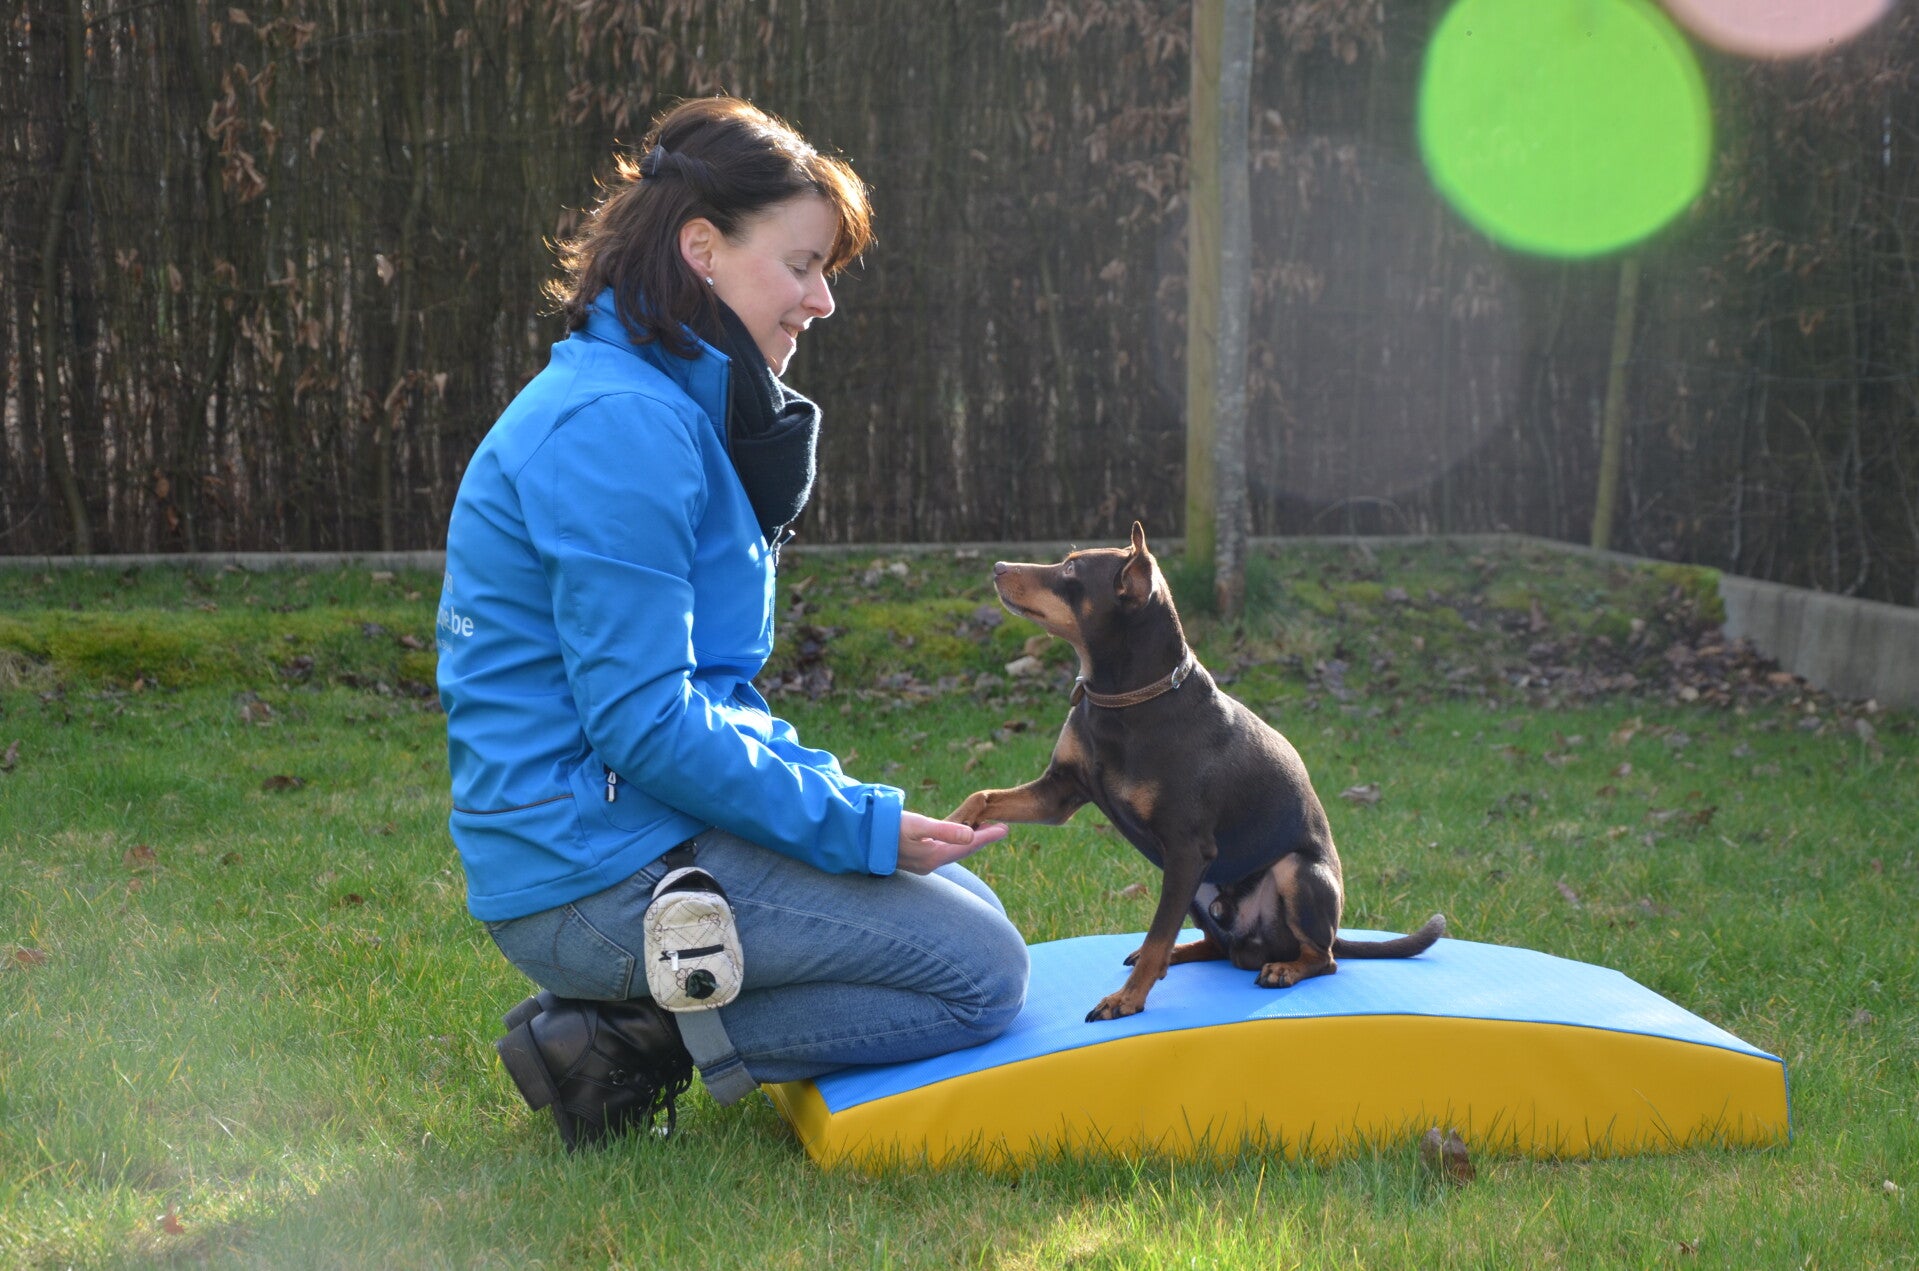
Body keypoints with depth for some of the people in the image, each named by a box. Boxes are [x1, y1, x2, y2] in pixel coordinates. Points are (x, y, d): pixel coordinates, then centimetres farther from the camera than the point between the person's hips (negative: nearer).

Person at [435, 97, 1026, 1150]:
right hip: (599, 871, -10)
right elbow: (645, 722, -23)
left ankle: (635, 1027, 8)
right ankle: (628, 1049, -6)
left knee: (962, 907, 18)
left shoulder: (672, 411, 15)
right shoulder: (618, 427, -19)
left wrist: (826, 786, 2)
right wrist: (858, 826, -17)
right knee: (982, 973, -6)